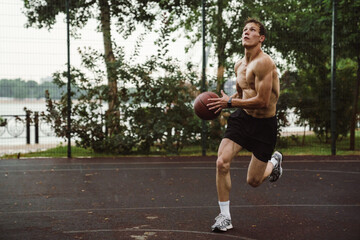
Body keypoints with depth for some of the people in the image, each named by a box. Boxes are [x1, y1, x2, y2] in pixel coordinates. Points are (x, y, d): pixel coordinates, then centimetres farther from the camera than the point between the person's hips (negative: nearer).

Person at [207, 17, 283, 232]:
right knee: (222, 162, -14)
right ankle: (225, 216, 0)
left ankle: (275, 161, 40)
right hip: (242, 118, 6)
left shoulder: (264, 63, -20)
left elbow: (262, 101, -26)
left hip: (264, 124, -6)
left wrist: (230, 102, -20)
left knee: (253, 181, 4)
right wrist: (222, 103, 2)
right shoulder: (239, 65, 6)